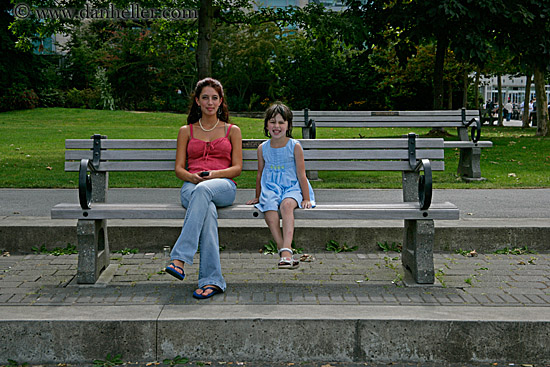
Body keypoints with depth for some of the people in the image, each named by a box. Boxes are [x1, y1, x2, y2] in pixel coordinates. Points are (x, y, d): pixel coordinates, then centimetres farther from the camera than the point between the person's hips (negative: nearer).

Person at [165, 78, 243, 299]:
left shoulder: (232, 131, 20)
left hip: (223, 186, 0)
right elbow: (179, 168, 14)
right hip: (192, 186, 1)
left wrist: (214, 174, -11)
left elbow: (237, 168, 10)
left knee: (203, 191, -40)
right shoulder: (186, 131, 22)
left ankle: (180, 258, -48)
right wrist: (192, 177, -11)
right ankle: (212, 280, -44)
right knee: (208, 210, -38)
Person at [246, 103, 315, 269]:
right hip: (270, 188, 3)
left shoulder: (294, 146, 1)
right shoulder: (263, 148, 9)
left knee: (287, 205, -36)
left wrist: (306, 199, 0)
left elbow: (301, 174, 2)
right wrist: (258, 197, 25)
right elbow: (260, 174, 21)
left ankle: (286, 250, -45)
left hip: (291, 188, -2)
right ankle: (284, 251, -35)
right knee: (269, 212, -30)